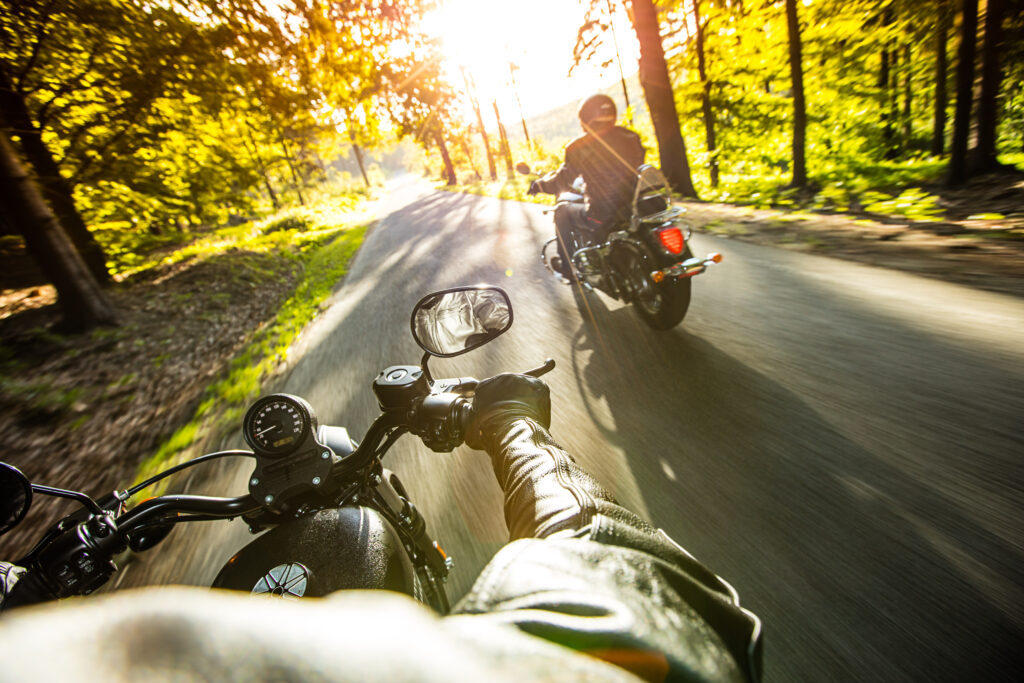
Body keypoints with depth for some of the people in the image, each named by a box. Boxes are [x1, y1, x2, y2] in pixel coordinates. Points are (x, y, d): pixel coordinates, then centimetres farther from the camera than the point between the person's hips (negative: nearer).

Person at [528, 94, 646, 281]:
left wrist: (538, 184, 14)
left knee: (561, 211, 22)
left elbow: (561, 182, -5)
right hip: (633, 209, 6)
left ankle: (567, 266, 30)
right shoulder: (630, 138, 5)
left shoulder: (579, 147, -10)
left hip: (601, 218, -6)